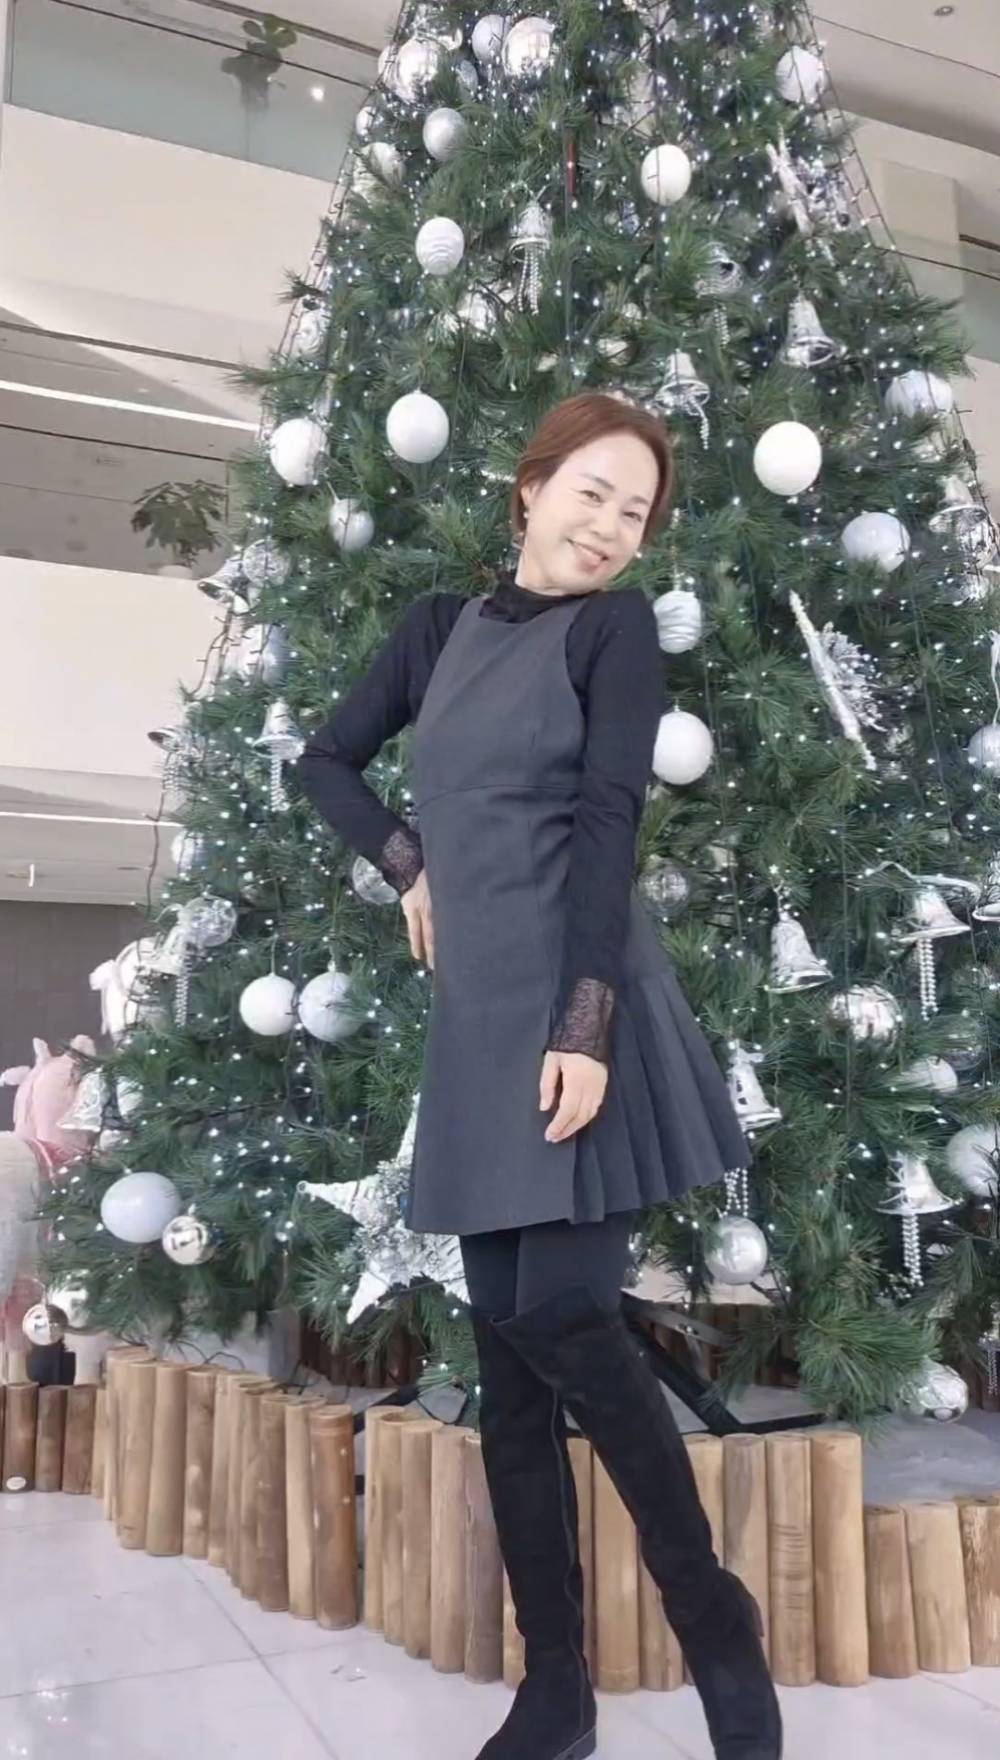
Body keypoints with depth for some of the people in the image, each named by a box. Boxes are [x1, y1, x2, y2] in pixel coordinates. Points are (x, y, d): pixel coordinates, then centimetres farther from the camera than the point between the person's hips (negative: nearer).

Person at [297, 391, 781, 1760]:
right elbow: (328, 757, 25)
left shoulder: (615, 627, 3)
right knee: (506, 1347, 6)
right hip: (475, 1015, 5)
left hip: (575, 1006, -5)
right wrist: (409, 867, 9)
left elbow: (609, 822, -9)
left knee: (564, 1320, -9)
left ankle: (717, 1623, 14)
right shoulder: (442, 625, 16)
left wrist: (586, 1021, -18)